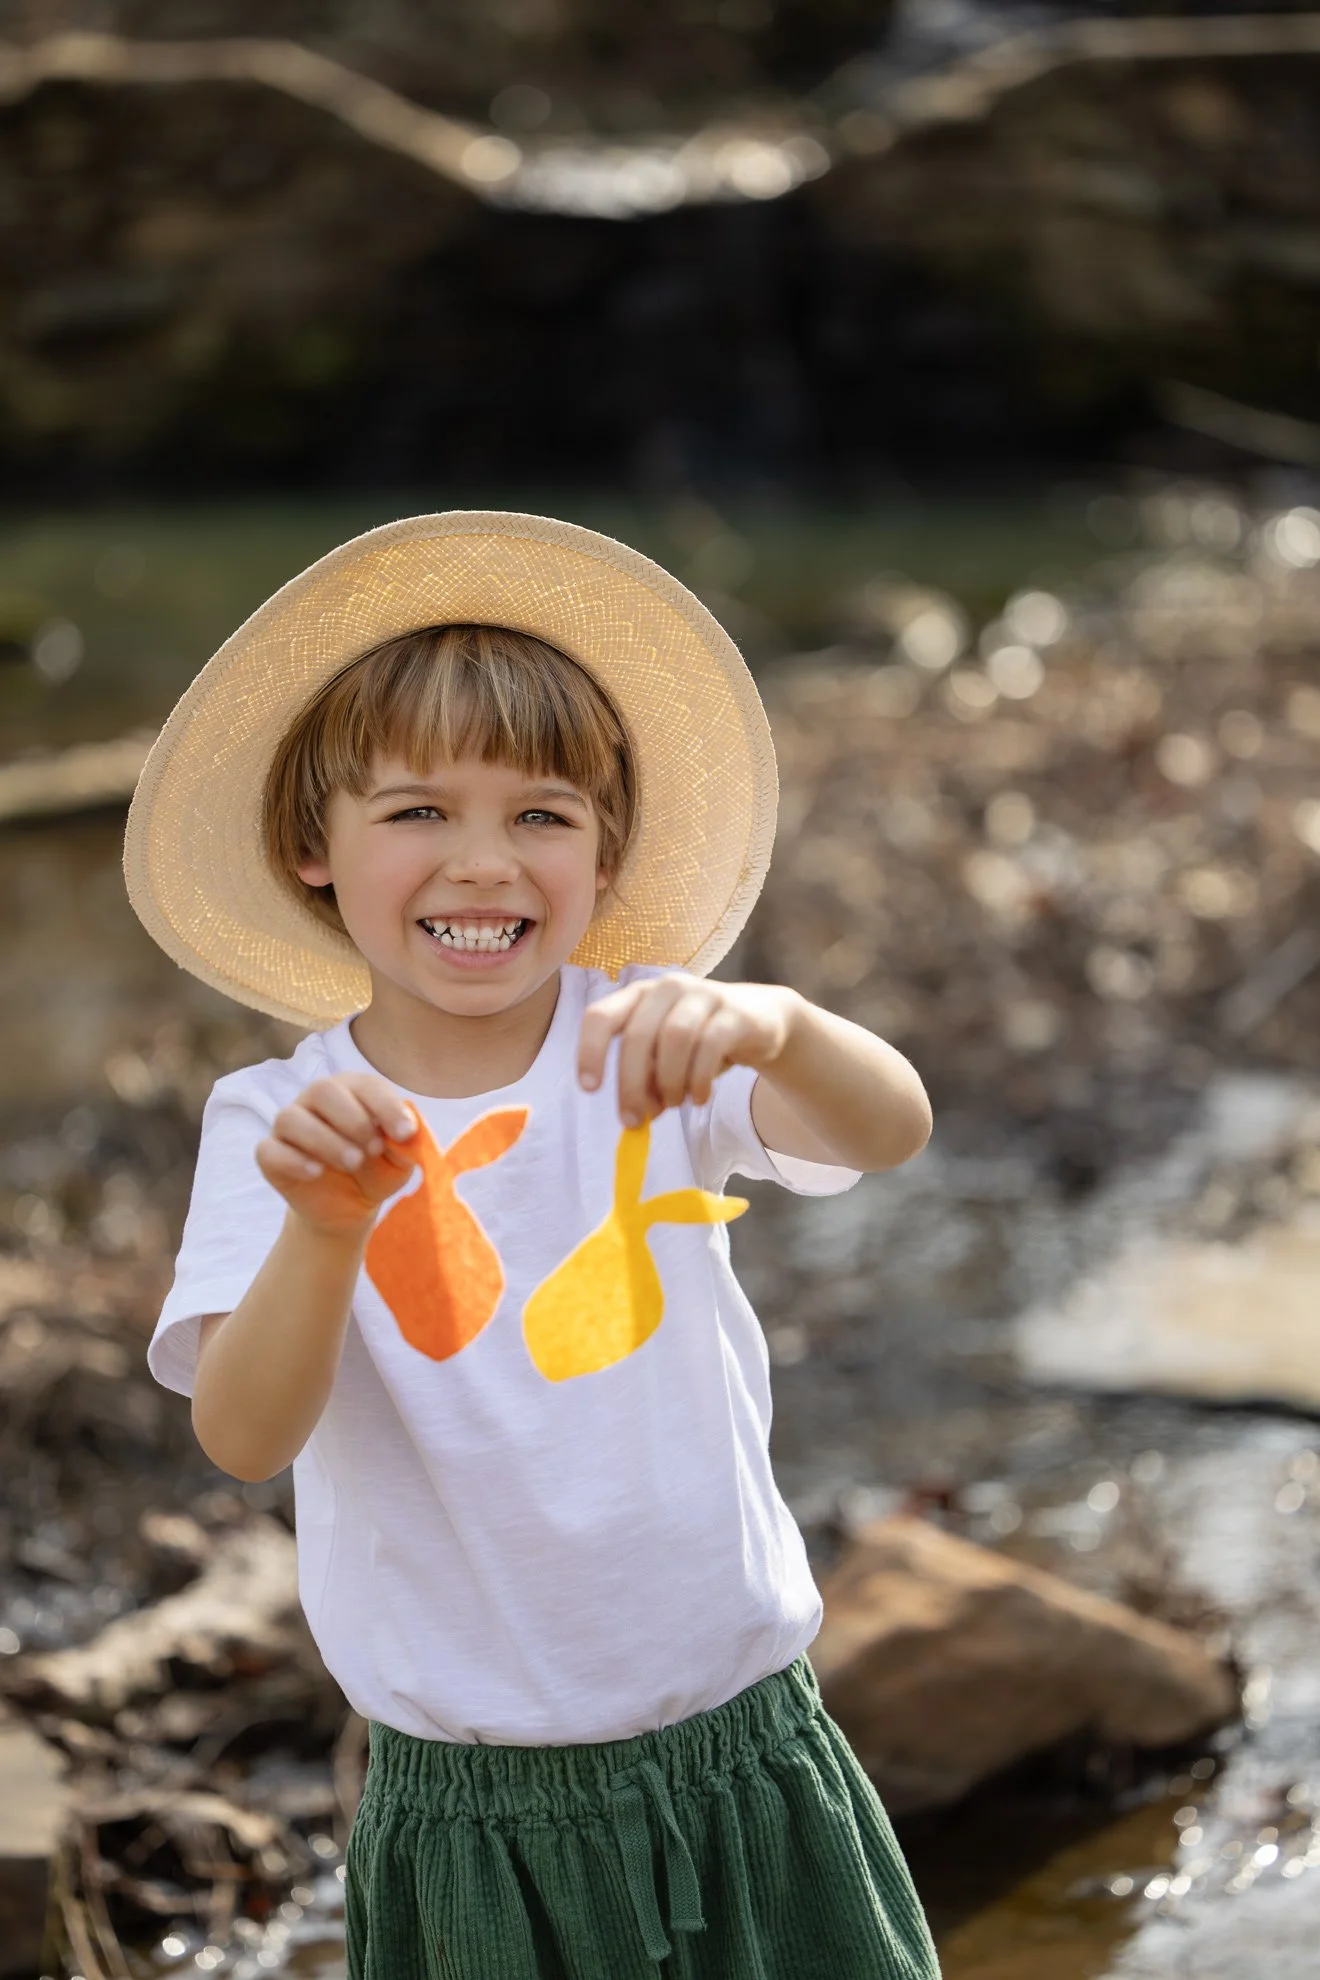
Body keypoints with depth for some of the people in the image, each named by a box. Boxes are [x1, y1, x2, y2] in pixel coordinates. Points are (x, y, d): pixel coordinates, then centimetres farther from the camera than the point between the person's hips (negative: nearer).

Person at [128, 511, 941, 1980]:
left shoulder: (648, 1052, -6)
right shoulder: (274, 1123, -6)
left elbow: (893, 1131, -23)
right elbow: (244, 1442, -17)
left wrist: (776, 1024, -44)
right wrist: (327, 1228, -35)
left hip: (739, 1756, 1)